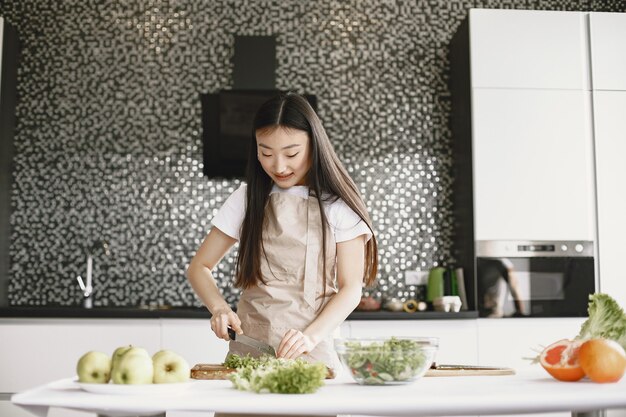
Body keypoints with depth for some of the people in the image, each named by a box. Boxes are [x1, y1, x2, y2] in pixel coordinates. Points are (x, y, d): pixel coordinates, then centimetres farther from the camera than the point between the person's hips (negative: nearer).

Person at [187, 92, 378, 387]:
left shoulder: (337, 205, 1)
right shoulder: (248, 198, 7)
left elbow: (351, 288, -2)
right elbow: (199, 267, 12)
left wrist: (311, 336, -18)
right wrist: (220, 308, -8)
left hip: (312, 355, -2)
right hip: (247, 349, 2)